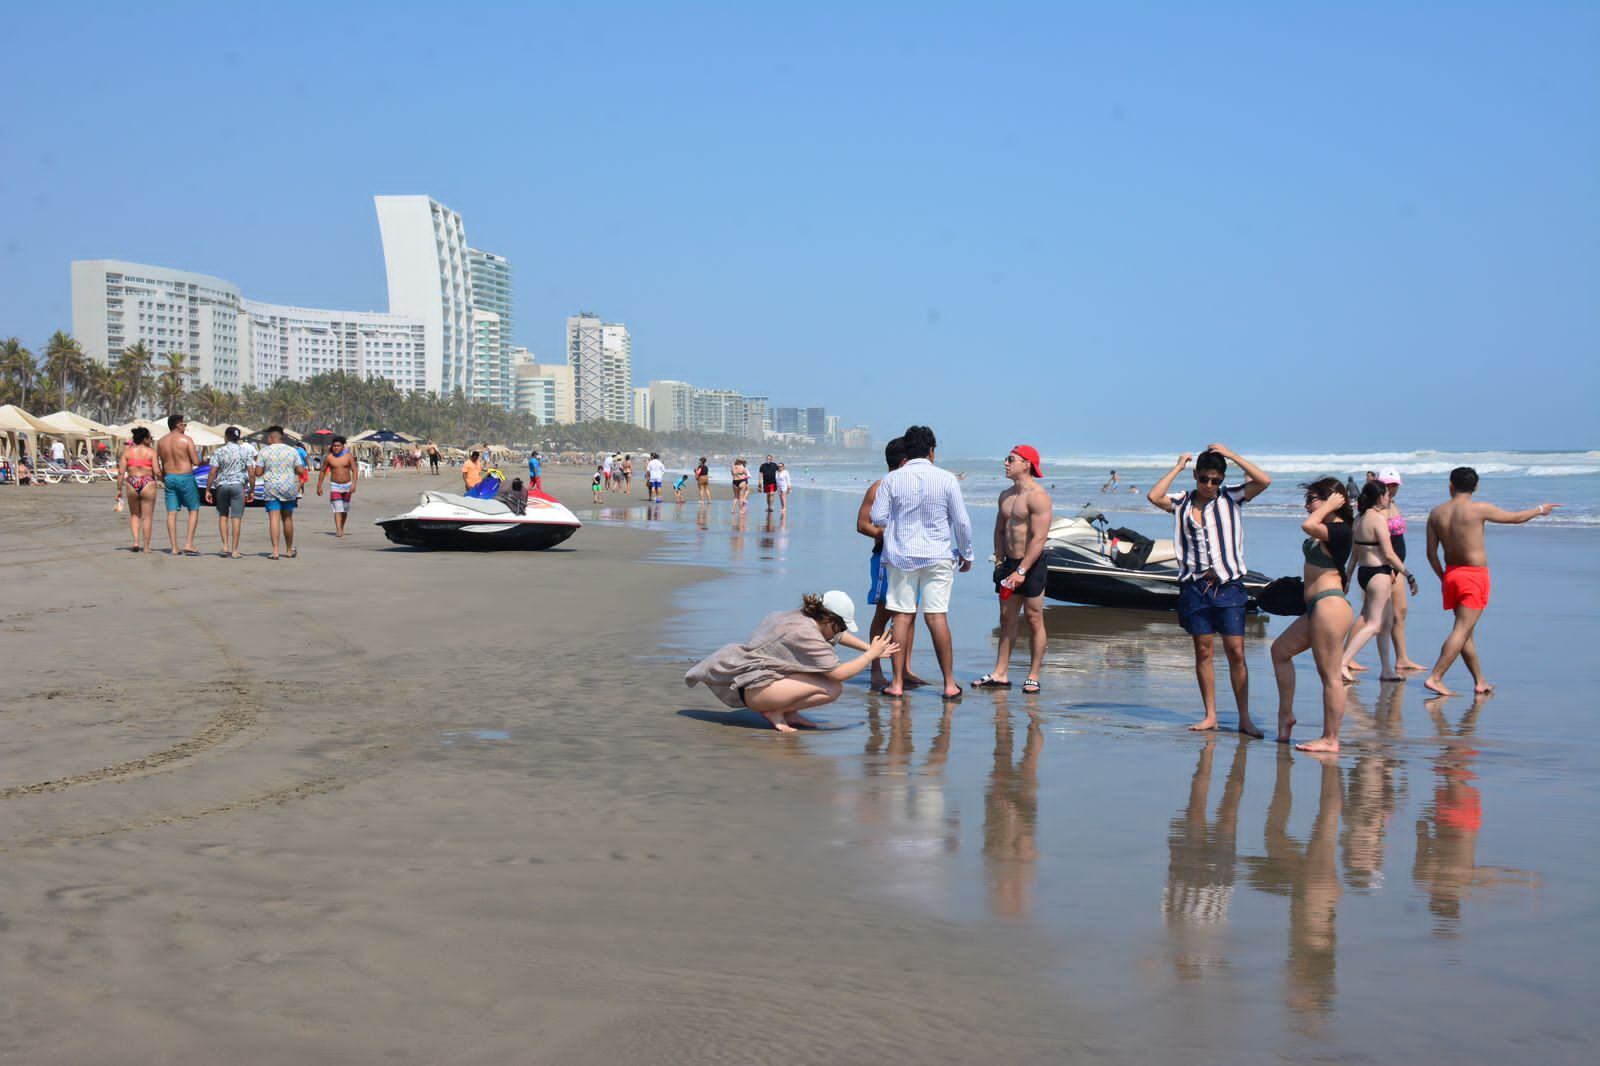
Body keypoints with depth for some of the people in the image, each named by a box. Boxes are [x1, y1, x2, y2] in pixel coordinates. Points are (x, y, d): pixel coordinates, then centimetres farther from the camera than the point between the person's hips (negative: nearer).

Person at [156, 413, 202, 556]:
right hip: (185, 477, -5)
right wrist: (197, 453, 8)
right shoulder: (186, 440, -10)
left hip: (169, 478, 5)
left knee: (171, 513, 6)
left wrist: (162, 479, 18)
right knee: (194, 510, 7)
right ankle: (188, 544, -3)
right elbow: (196, 462, -13)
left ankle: (174, 548, 5)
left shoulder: (161, 442, 5)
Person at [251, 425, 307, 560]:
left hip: (272, 489, -2)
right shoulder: (292, 451, 1)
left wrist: (253, 470, 16)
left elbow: (258, 473, -6)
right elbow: (301, 470, -1)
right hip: (289, 488, 2)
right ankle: (289, 550, 22)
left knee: (274, 519, -5)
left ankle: (275, 551, -15)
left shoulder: (264, 452, -4)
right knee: (287, 518, 13)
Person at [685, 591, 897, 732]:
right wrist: (872, 655, -10)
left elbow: (838, 635, 29)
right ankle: (776, 711, -9)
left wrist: (869, 648, 21)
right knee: (833, 689, -20)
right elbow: (839, 673, -21)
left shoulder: (802, 617, 9)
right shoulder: (805, 634, -21)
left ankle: (788, 711, 10)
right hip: (754, 687, -11)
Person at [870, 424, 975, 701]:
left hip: (901, 556, 1)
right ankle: (949, 683, 3)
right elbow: (961, 521, -1)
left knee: (902, 616, 3)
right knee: (937, 617, 0)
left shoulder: (892, 479, -3)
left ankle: (897, 683, 5)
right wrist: (966, 554, 11)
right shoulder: (946, 479, -4)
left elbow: (878, 518, -2)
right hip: (937, 556, 0)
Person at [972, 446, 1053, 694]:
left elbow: (1039, 539, -19)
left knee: (1034, 620, 0)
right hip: (1009, 562, 8)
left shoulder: (1037, 496, -14)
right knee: (1007, 618, 9)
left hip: (1031, 564, -8)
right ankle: (1000, 674, 13)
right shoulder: (1005, 495, 12)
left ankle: (1033, 677, 5)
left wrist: (1021, 571, -22)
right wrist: (1000, 561, 8)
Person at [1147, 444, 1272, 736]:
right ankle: (1210, 715, 15)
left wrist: (1231, 455, -5)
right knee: (1203, 651, 6)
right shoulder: (1182, 503, 6)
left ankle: (1244, 718, 2)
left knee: (1236, 652, -3)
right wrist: (1177, 467, -2)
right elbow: (1153, 496, -11)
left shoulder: (1231, 498, 4)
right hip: (1194, 586, 1)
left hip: (1227, 584, -1)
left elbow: (1264, 481, -7)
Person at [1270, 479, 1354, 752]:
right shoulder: (1325, 531, 17)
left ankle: (1330, 740, -1)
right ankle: (1286, 714, 25)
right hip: (1317, 607, 11)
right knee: (1280, 649, 20)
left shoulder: (1340, 530, -14)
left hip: (1330, 605, -11)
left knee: (1329, 675, -6)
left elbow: (1308, 525, -29)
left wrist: (1330, 505, -16)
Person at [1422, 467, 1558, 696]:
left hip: (1451, 574, 6)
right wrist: (1540, 510, 23)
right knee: (1461, 631, -7)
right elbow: (1516, 518, 4)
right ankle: (1434, 678, -15)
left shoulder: (1436, 513, 1)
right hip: (1475, 575, -6)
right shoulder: (1479, 509, -11)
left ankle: (1480, 681, 24)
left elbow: (1431, 553, 3)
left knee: (1465, 631, 15)